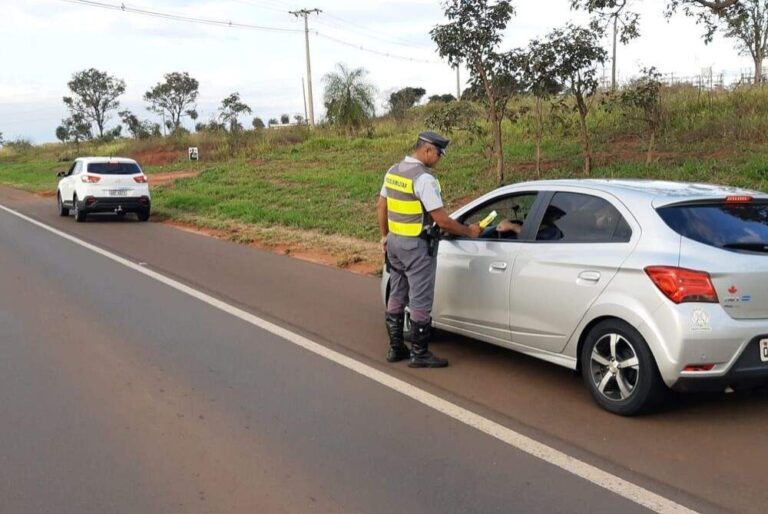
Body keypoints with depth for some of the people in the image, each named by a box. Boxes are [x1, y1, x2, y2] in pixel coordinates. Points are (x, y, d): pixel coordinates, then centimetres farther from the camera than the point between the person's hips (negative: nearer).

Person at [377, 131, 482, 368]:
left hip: (395, 242, 9)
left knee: (396, 297, 15)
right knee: (420, 301, 1)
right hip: (416, 246, -9)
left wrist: (384, 236, 22)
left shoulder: (393, 171, 6)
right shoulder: (424, 178, -19)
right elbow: (442, 220, -20)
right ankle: (419, 354, 8)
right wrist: (469, 231, -7)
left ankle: (395, 348, 24)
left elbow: (381, 207, 14)